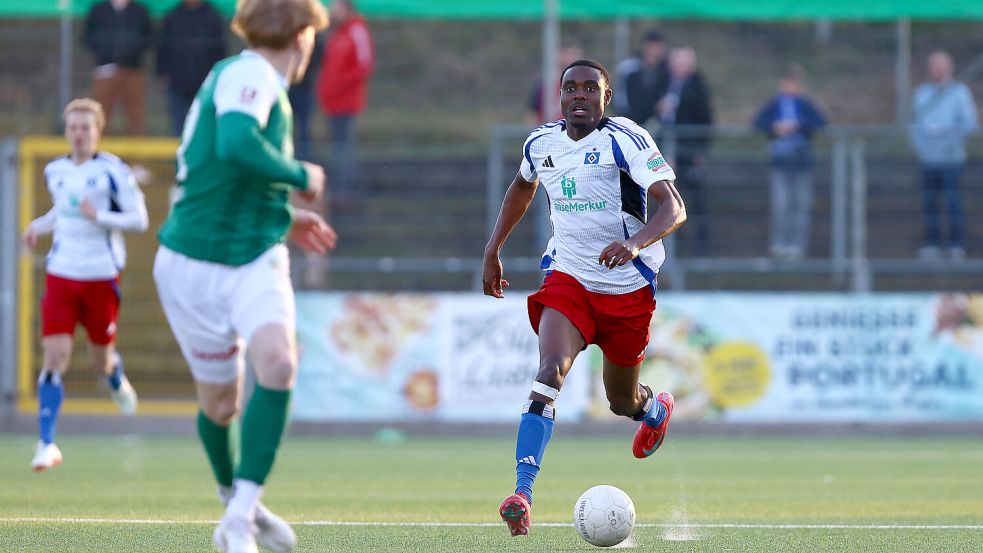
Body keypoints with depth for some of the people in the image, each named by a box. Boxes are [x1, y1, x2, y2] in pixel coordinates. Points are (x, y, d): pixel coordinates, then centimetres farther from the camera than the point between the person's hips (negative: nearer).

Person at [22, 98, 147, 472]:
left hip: (101, 276, -3)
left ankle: (116, 378, 49)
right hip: (61, 273, 3)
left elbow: (139, 219, -9)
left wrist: (98, 216, -23)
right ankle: (47, 444, -11)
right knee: (55, 355, -10)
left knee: (101, 360, 9)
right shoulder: (55, 171, 7)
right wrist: (40, 226, 8)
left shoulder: (112, 171, -8)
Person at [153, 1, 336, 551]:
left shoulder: (260, 79, 15)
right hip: (195, 264, -7)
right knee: (221, 403, 5)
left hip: (256, 261, 7)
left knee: (278, 364, -20)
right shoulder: (248, 74, -12)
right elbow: (235, 144, -33)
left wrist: (284, 217, 29)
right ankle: (237, 502, 32)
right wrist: (301, 176, -18)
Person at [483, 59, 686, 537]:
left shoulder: (625, 140, -16)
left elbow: (674, 209, -24)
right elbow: (523, 187, 25)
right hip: (568, 277, 2)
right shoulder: (541, 143, 0)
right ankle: (522, 493, -32)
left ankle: (656, 408, 54)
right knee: (550, 372, -24)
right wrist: (493, 250, 23)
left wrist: (636, 243, -43)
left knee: (622, 403, 14)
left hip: (628, 287, -2)